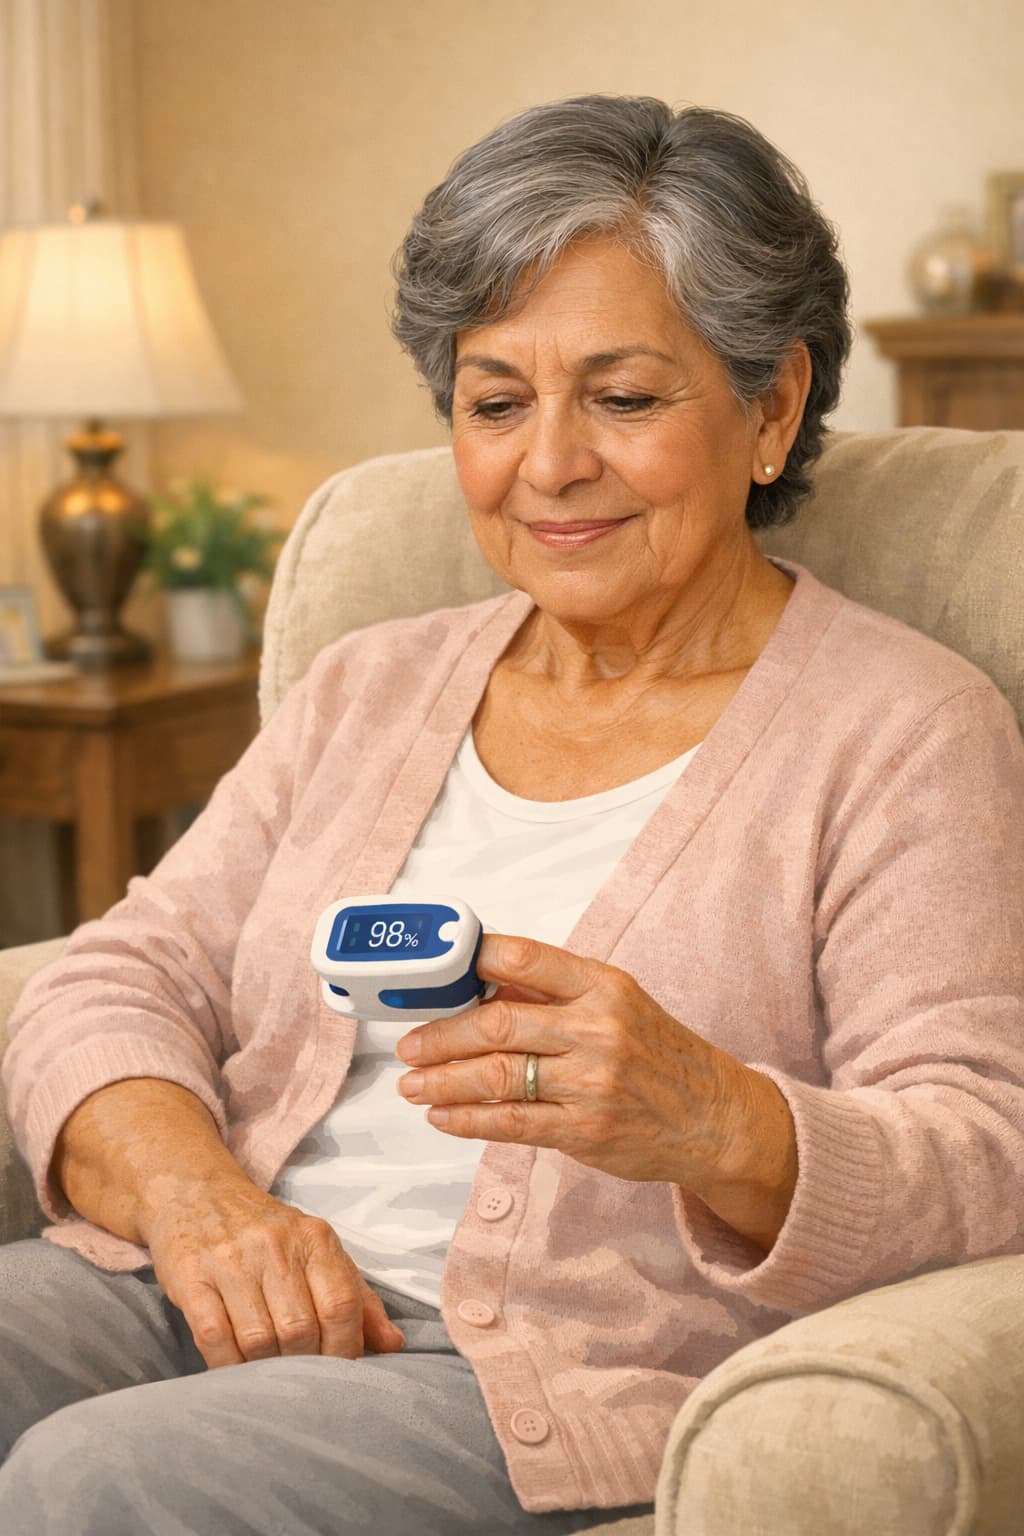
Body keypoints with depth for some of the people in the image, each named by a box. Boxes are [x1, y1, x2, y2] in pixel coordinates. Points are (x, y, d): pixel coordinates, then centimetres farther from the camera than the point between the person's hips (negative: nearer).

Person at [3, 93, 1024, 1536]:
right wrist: (195, 1195, -11)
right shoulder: (370, 688, 18)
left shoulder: (907, 729, 1)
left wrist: (714, 1127, -30)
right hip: (228, 1312, 5)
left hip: (566, 1380, -4)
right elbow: (117, 985, 12)